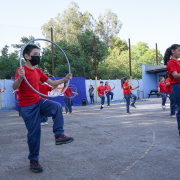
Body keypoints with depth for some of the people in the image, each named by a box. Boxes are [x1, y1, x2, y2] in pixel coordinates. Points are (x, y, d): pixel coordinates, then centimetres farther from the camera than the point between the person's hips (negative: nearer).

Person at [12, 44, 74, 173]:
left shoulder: (38, 71, 8)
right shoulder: (22, 70, -13)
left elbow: (52, 83, 11)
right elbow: (14, 87, -27)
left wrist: (65, 79, -2)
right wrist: (20, 77, -47)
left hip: (39, 102, 6)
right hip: (27, 107, -6)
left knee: (57, 107, -19)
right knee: (34, 133, -2)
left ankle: (59, 135, -15)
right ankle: (34, 161, 17)